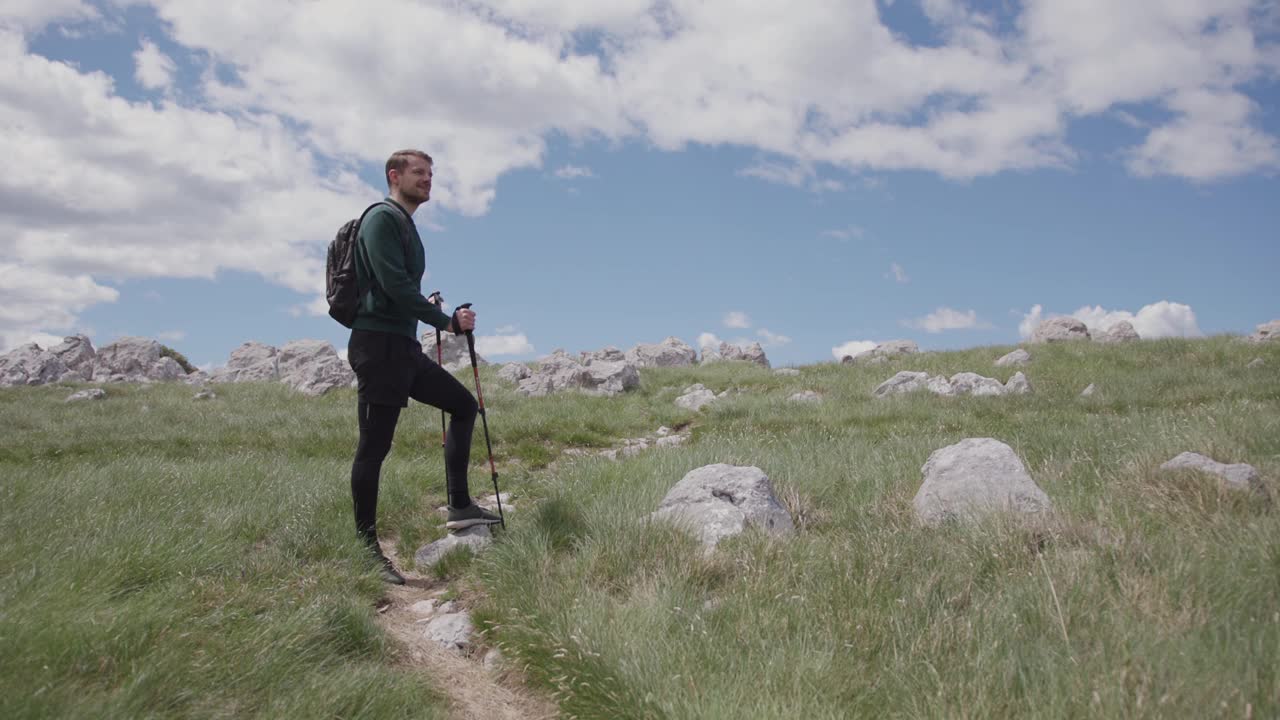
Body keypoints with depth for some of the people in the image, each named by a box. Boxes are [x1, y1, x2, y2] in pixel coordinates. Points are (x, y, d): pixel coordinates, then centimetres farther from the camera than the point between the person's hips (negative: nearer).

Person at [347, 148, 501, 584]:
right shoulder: (382, 219, -9)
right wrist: (446, 321, -15)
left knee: (463, 404, 11)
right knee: (374, 446, -6)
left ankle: (459, 506, 11)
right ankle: (367, 546, 1)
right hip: (378, 344, -10)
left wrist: (428, 305, 8)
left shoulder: (406, 226, 21)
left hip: (405, 347, 10)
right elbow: (393, 285, -19)